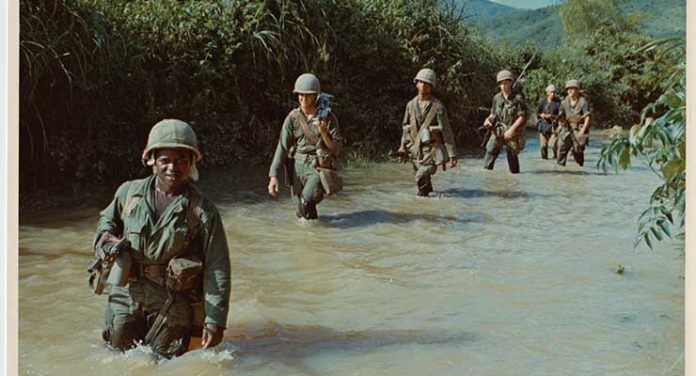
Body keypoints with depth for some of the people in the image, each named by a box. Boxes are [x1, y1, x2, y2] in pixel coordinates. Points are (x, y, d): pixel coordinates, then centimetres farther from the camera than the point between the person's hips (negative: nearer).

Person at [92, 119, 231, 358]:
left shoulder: (203, 211, -12)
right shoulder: (129, 192, 0)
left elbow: (217, 269, -12)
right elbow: (107, 218, 22)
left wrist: (215, 320, -16)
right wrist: (105, 239, -3)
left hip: (173, 303, -4)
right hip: (126, 295, 4)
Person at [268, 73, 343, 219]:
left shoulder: (328, 118, -2)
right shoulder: (292, 118, 2)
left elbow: (336, 149, -2)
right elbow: (282, 147, -2)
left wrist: (324, 132, -19)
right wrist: (273, 176, -12)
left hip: (318, 168, -3)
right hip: (297, 167, 3)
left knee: (307, 201, -27)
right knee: (302, 213, 11)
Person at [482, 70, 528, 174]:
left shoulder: (518, 98, -8)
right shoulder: (497, 98, 6)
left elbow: (522, 117, -10)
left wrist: (511, 130, -18)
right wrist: (488, 119, -4)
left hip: (512, 132, -3)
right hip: (498, 131, 4)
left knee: (512, 155, 3)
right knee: (491, 151, -11)